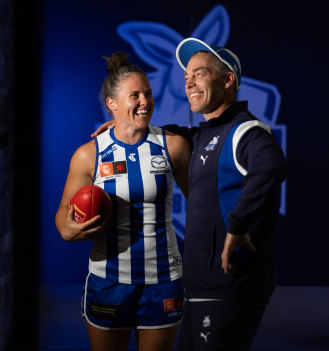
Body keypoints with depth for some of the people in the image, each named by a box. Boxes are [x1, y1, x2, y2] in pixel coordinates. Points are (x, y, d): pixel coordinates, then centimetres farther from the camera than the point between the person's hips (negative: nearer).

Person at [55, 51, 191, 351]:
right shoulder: (88, 155, -3)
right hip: (109, 278, 0)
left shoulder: (172, 145, -2)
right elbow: (64, 211, 5)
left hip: (163, 277, 1)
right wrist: (68, 231, -17)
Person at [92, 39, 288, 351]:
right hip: (203, 287, 10)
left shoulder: (245, 131, -15)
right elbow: (187, 135, 40)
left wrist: (237, 227, -34)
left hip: (230, 287, -10)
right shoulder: (207, 135, 16)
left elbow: (270, 166, -37)